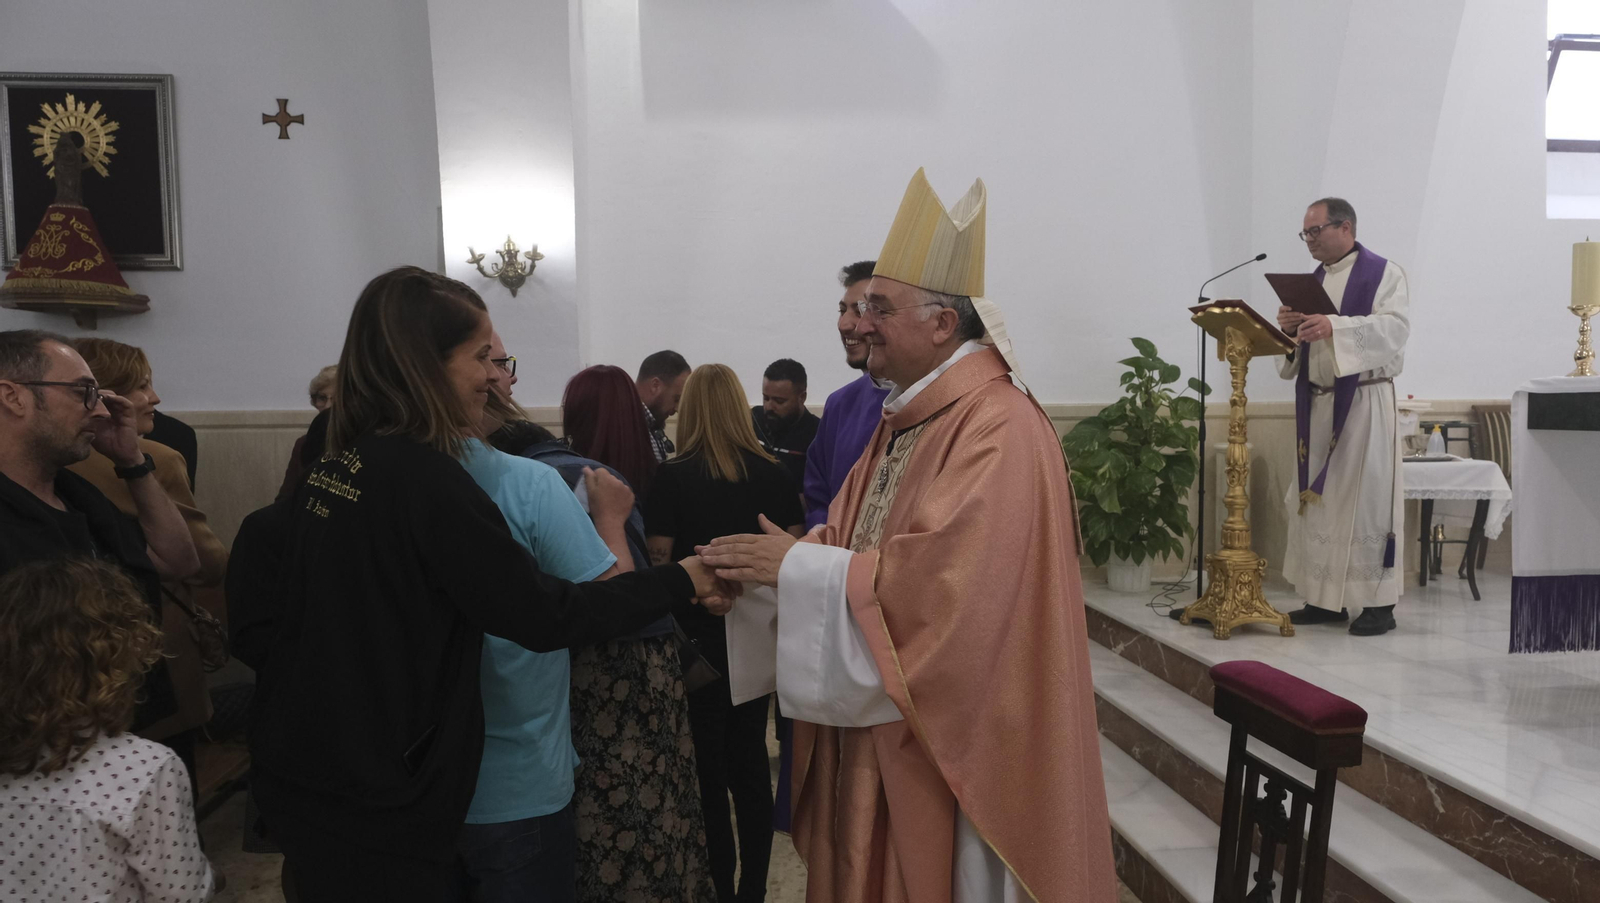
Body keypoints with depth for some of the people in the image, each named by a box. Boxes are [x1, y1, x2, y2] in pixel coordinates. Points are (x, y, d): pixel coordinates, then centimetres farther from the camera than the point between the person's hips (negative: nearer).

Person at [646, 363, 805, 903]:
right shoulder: (773, 474, -4)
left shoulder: (672, 478, -13)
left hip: (698, 635, -3)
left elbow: (658, 559, -13)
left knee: (709, 763, 11)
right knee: (751, 757, 16)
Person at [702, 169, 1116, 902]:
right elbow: (849, 539, 9)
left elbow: (942, 577, -28)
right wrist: (763, 567, -8)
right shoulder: (905, 421, 11)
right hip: (878, 723, 9)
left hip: (953, 733, -9)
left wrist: (795, 565, -21)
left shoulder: (998, 428, -19)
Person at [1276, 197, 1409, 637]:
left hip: (1364, 402, -6)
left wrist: (1335, 327, -31)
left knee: (1368, 498, -5)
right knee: (1316, 499, 7)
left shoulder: (1384, 273, -2)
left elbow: (1394, 327, -18)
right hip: (1316, 404, 7)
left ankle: (1379, 604, 3)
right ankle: (1326, 599, 15)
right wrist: (1290, 327, -5)